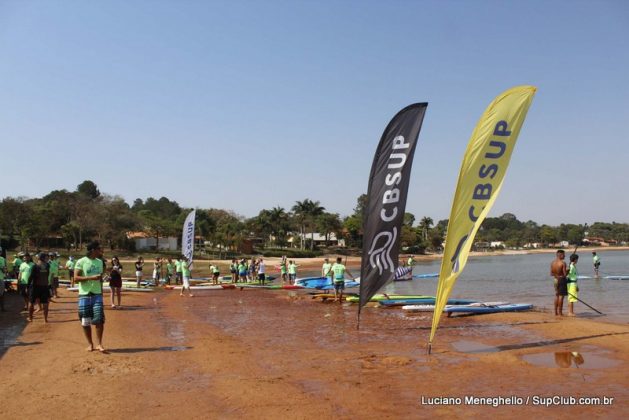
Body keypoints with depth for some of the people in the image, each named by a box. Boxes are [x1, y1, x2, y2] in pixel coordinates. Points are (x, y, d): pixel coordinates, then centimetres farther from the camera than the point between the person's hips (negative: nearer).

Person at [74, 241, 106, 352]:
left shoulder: (99, 262, 10)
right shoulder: (81, 262, -6)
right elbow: (76, 278, -13)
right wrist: (91, 277, -22)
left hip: (97, 295, 3)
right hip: (84, 295, -3)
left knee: (99, 320, -6)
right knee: (85, 322, 5)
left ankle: (100, 344, 3)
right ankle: (90, 344, 18)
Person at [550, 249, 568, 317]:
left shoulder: (552, 262, 3)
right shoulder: (563, 263, -16)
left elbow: (551, 273, 5)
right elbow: (565, 274, -17)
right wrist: (568, 270, 2)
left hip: (556, 280, 6)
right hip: (562, 279, -6)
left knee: (557, 295, 16)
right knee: (561, 296, -1)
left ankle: (556, 312, 20)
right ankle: (560, 312, 2)